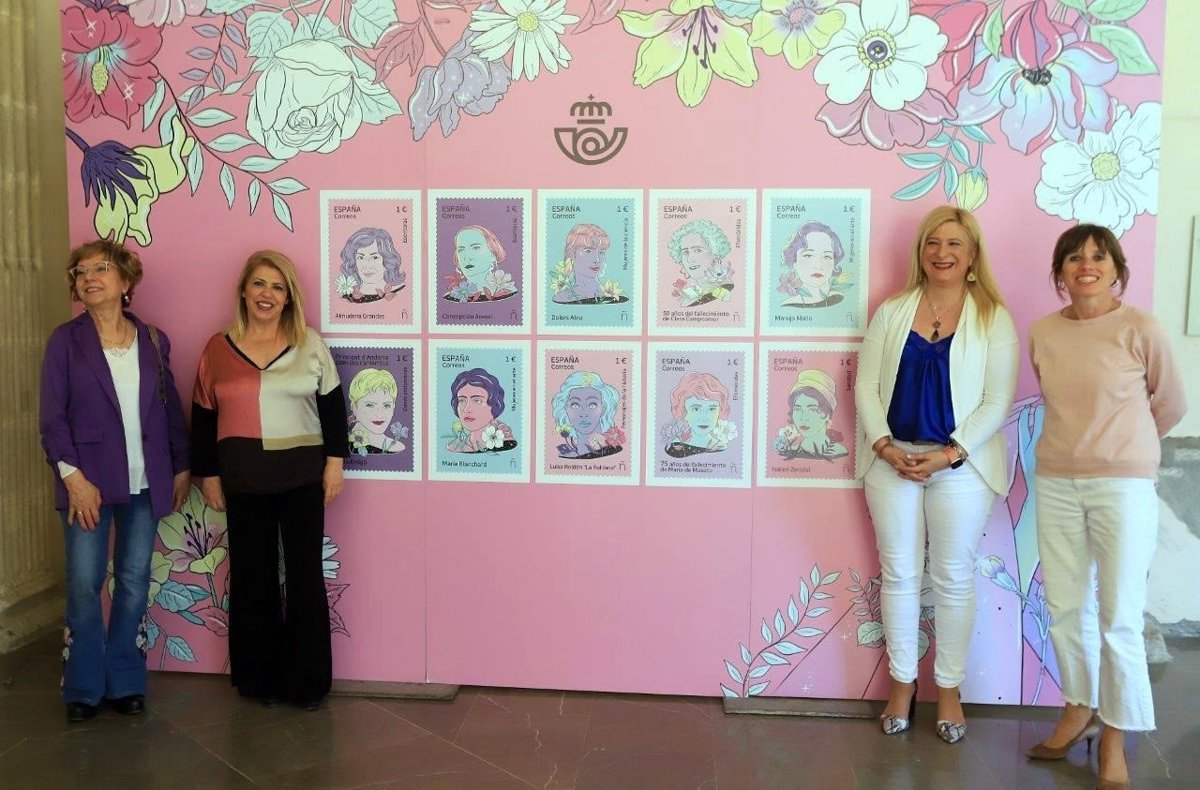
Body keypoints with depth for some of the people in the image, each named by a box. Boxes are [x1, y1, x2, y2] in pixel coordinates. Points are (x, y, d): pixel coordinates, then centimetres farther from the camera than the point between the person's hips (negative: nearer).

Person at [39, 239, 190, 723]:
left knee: (135, 582, 8)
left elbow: (171, 408, 10)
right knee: (84, 584, 2)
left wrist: (182, 466, 10)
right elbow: (52, 416, -6)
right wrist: (73, 477, -14)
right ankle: (83, 688, 17)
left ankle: (125, 682, 22)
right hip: (89, 480, -2)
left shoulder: (153, 341, 6)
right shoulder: (66, 340, -1)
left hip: (145, 482, 2)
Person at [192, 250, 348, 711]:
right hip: (243, 479, 1)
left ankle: (308, 679, 14)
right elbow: (203, 417, 6)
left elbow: (332, 407, 4)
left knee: (306, 575, 3)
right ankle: (258, 676, 22)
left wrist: (335, 461, -2)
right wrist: (207, 474, 3)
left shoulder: (309, 345, 2)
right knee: (252, 576, 9)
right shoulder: (218, 348, 3)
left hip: (302, 475, -1)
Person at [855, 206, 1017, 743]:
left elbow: (998, 400, -6)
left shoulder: (993, 318, -1)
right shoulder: (891, 312, 6)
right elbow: (866, 384, 3)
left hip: (962, 464, -2)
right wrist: (884, 446, -11)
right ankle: (902, 683, 24)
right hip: (893, 461, 2)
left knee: (953, 577, 7)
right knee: (899, 573, 9)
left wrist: (949, 454, -15)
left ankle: (949, 689, 22)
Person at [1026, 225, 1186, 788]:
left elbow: (1171, 405, 5)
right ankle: (1079, 709, 32)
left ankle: (1114, 739, 18)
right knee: (1064, 609, 12)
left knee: (1119, 617, 1)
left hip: (1123, 486, -4)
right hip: (1056, 483, 4)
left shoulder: (1139, 329, -8)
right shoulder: (1041, 333, 3)